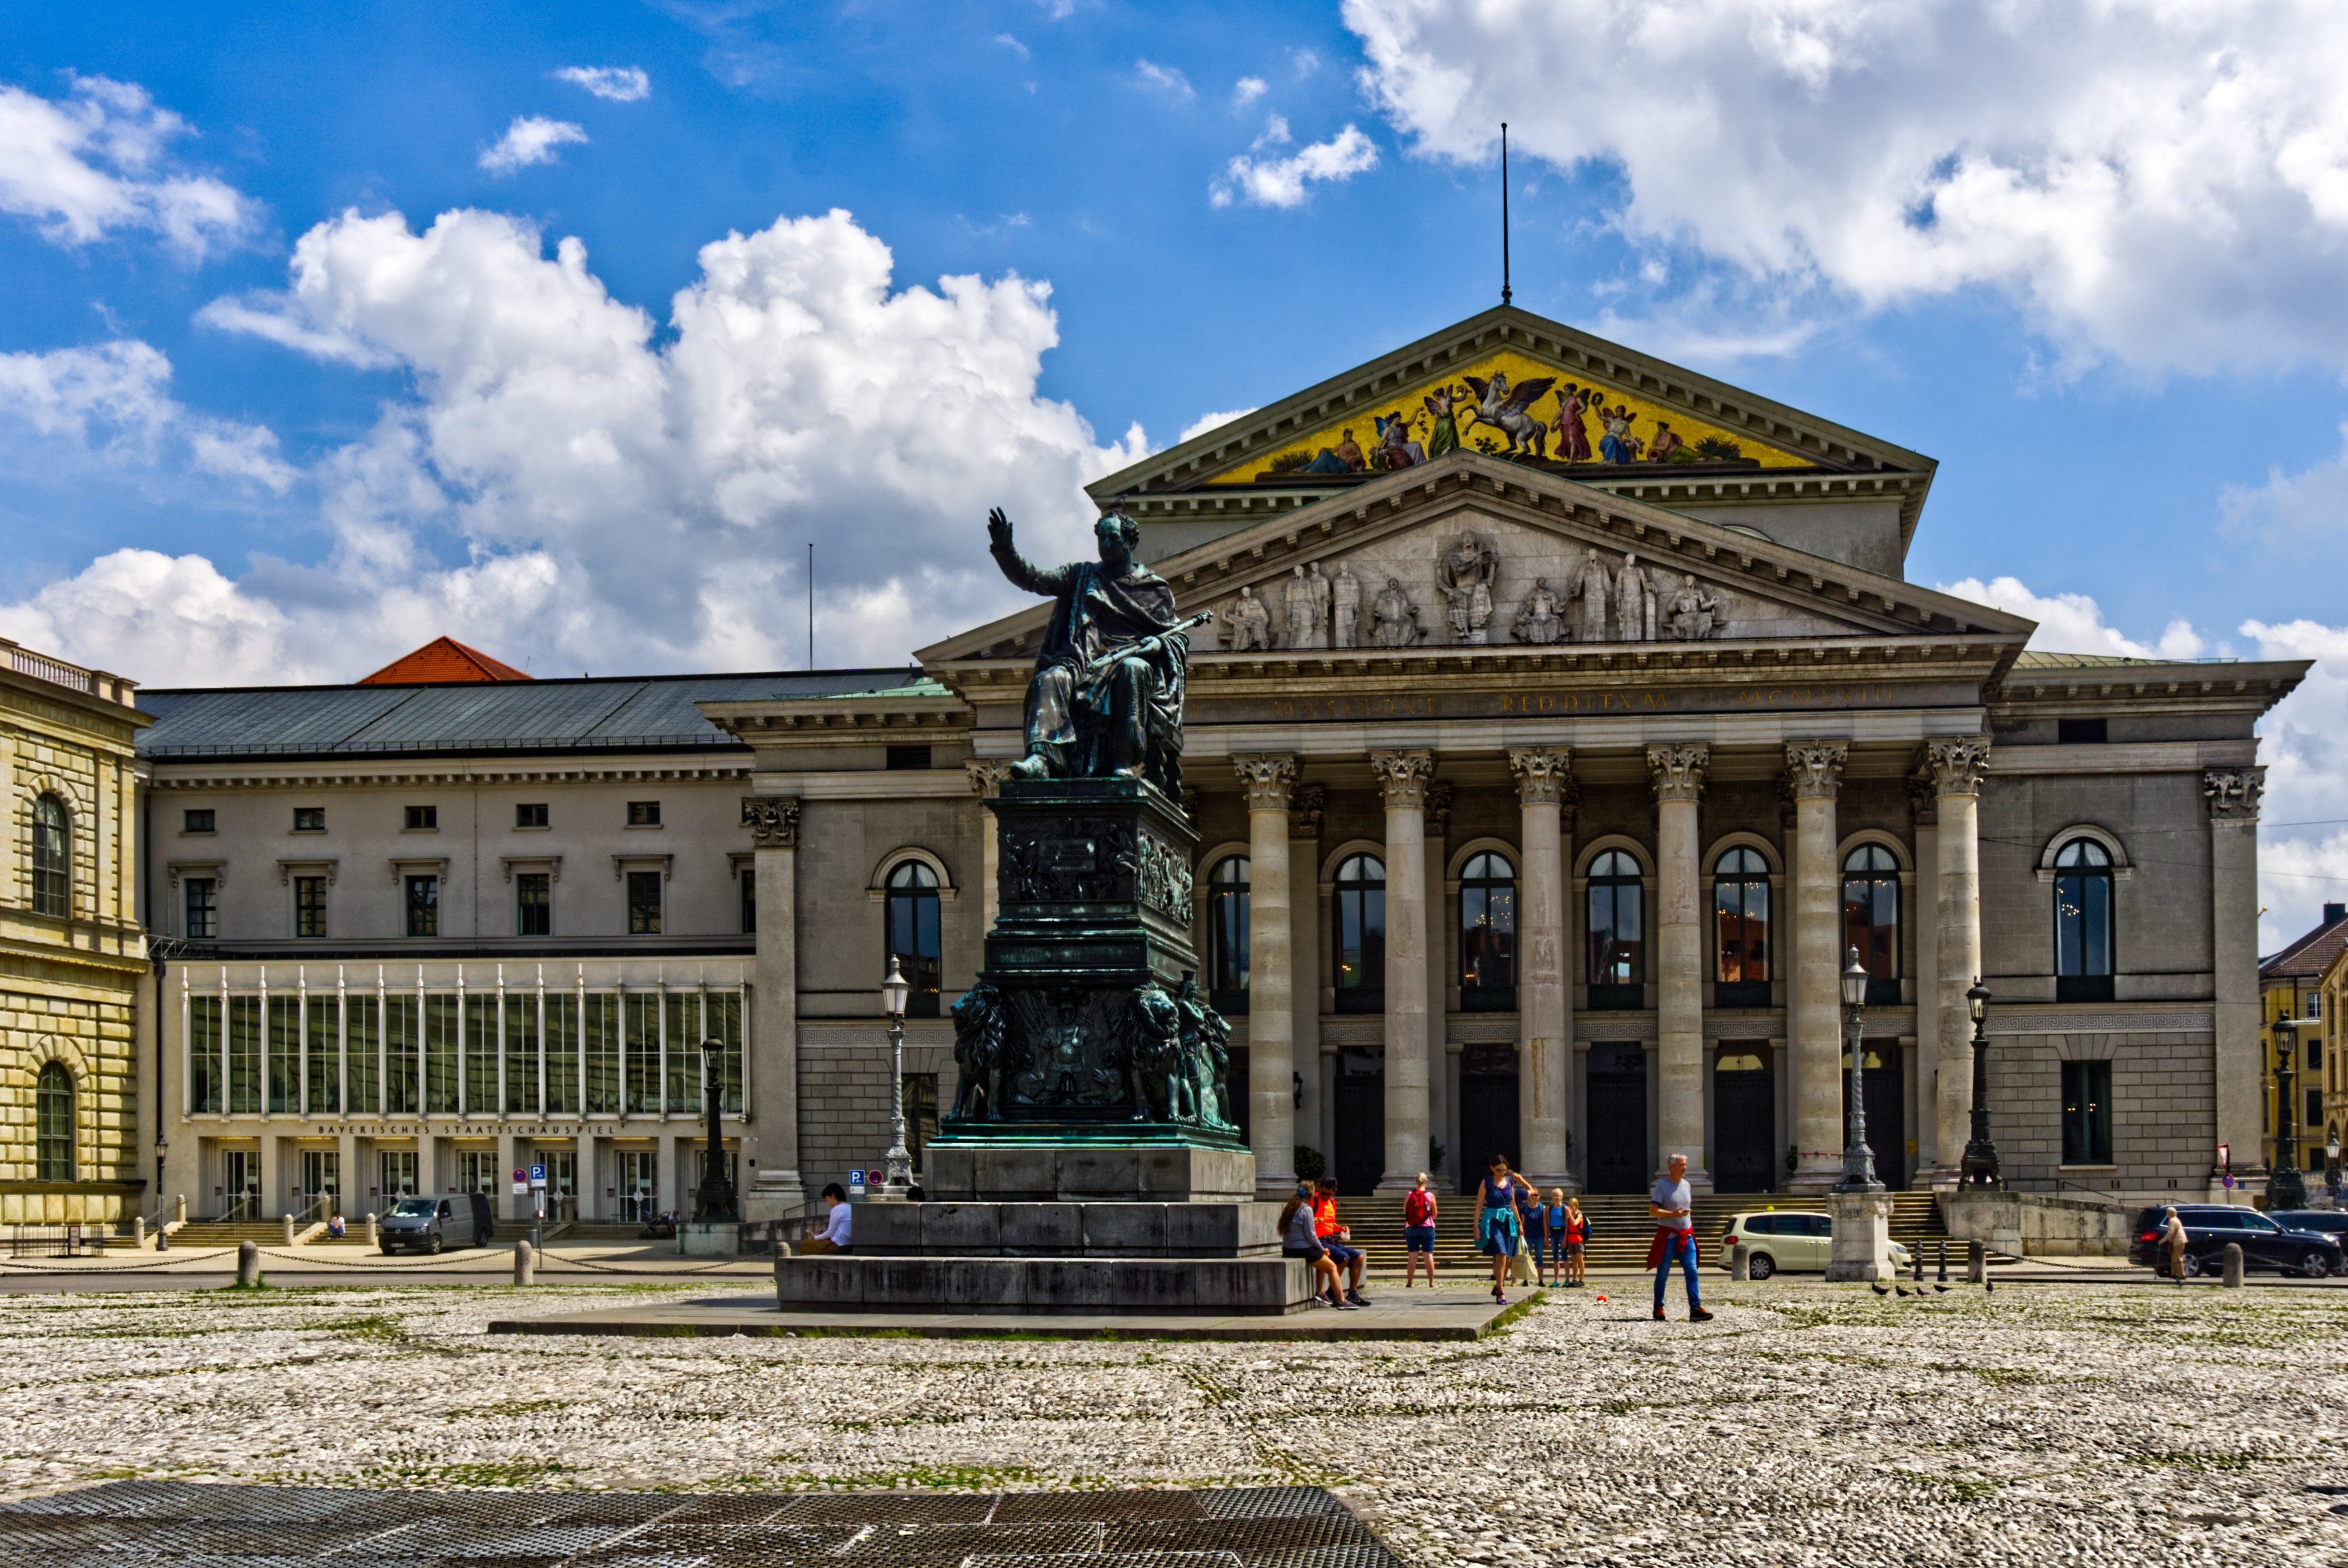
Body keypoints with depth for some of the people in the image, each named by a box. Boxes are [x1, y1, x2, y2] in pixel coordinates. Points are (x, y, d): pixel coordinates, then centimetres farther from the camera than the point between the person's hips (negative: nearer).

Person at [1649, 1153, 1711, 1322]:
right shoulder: (1662, 1186, -6)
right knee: (1663, 1273, 2)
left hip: (1686, 1236, 5)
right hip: (1668, 1236, -5)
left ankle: (1695, 1308, -12)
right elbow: (1652, 1211, -13)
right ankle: (1658, 1308, 14)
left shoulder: (1686, 1185, 14)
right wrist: (1673, 1214, -24)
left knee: (1692, 1271, -7)